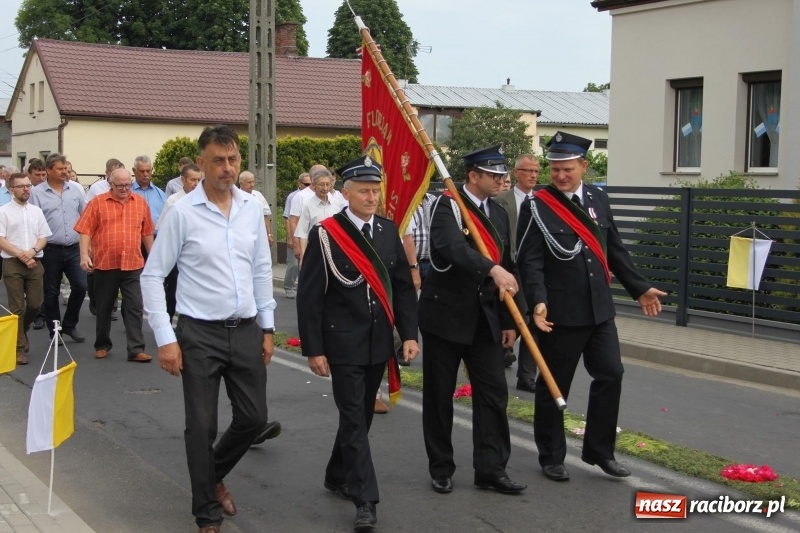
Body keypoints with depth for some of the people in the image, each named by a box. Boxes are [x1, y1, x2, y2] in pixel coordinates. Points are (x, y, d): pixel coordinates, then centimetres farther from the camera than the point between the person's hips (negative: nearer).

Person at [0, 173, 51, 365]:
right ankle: (20, 347, 4)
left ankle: (21, 330, 31)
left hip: (35, 262, 4)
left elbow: (43, 237, 9)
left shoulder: (36, 211, 11)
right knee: (17, 307, -2)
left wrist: (33, 251, -11)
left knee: (35, 303, 3)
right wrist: (21, 256, -13)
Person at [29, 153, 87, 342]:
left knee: (80, 286, -2)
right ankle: (54, 331, 18)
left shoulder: (76, 188, 3)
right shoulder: (37, 192, -5)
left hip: (74, 248, 2)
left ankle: (69, 325, 18)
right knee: (51, 293, 6)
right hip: (51, 250, -2)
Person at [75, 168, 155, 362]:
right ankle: (102, 345, 26)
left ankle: (136, 350, 1)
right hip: (105, 264, -1)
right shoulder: (98, 203, -2)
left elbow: (147, 232, 12)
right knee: (104, 307, 12)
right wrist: (84, 255, -14)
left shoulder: (140, 202, 6)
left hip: (133, 265, 1)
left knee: (134, 308, -1)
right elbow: (85, 230, -4)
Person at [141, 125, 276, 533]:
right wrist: (165, 339, -10)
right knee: (202, 426, 4)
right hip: (200, 334, -4)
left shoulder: (252, 208, 3)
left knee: (253, 418, 11)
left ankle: (214, 475, 39)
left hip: (246, 331, 4)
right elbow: (153, 275, -6)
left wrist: (267, 327, 11)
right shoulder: (182, 212, -9)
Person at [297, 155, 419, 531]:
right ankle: (365, 500, -2)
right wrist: (314, 349, -11)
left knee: (361, 415, 16)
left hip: (379, 343, 5)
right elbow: (310, 296, -9)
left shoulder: (389, 230, 5)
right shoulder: (325, 234, -10)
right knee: (353, 417, -5)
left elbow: (403, 286, 9)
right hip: (343, 344, -5)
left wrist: (409, 334, 1)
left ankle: (338, 476, 35)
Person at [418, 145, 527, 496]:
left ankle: (491, 469, 9)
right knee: (439, 395, 5)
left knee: (493, 392, 1)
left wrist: (509, 321, 12)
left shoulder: (499, 213, 11)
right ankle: (441, 469, 18)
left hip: (485, 318, 6)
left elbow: (507, 269, 14)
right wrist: (492, 269, -45)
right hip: (445, 313, -6)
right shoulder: (448, 205, -11)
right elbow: (452, 247, -32)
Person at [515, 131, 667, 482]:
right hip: (560, 313, -5)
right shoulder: (536, 207, -8)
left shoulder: (599, 199, 9)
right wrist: (538, 302, -26)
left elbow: (614, 250, 16)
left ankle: (599, 450, 21)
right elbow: (530, 261, -14)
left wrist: (639, 288, 16)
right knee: (554, 385, 5)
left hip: (599, 309, 5)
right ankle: (551, 458, 19)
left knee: (610, 374, 5)